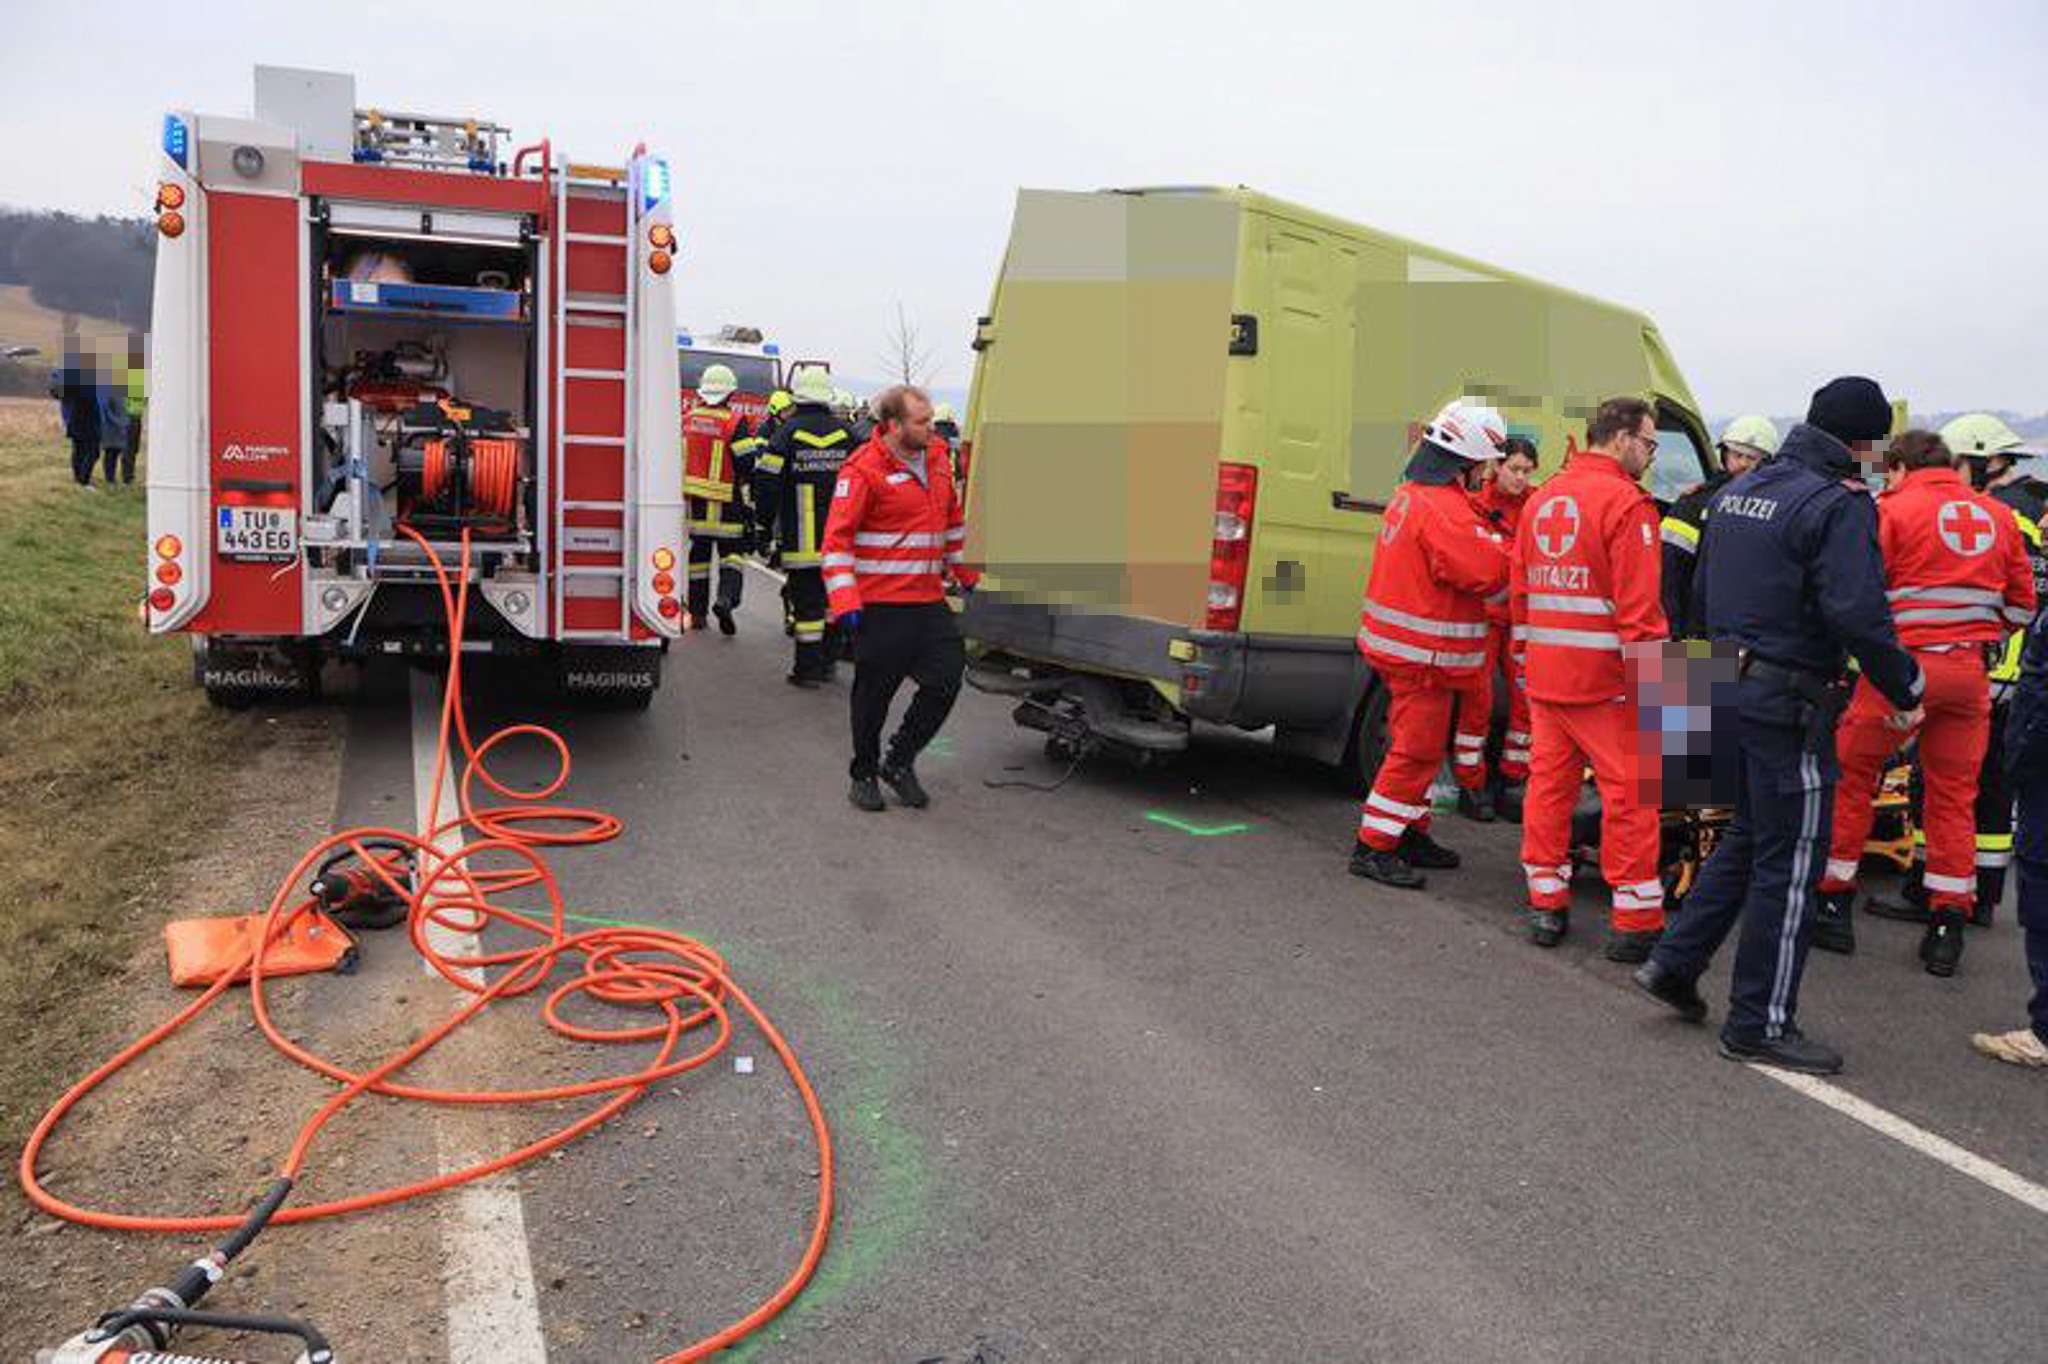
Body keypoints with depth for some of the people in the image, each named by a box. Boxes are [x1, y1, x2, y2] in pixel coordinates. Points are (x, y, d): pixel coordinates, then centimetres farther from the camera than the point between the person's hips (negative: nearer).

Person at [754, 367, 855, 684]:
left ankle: (808, 667, 2)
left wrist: (765, 525, 4)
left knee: (806, 601, 0)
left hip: (800, 537, -3)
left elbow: (766, 481, -6)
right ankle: (827, 662, 20)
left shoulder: (787, 432, -5)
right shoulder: (846, 434, 5)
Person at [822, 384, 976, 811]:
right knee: (874, 693, 5)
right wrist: (845, 601, -21)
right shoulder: (864, 470, -12)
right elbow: (837, 539, -14)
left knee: (947, 679, 3)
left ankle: (899, 761, 21)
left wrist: (965, 574, 26)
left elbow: (953, 520, 24)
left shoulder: (937, 458, 10)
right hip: (880, 604, -6)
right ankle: (864, 774, 24)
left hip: (929, 600, 6)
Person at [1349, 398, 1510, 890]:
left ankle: (1410, 833, 30)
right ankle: (1373, 848, 1)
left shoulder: (1411, 494, 13)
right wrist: (1506, 544, -6)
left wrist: (1486, 535, 1)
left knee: (1415, 744, 19)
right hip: (1424, 655, -10)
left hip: (1403, 647, 10)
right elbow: (1490, 573, -25)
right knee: (1417, 750, -4)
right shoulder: (1444, 510, -21)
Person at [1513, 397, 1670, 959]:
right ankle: (1635, 921, 5)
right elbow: (1638, 606, -17)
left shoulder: (1542, 499, 13)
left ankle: (1546, 904, 19)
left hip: (1545, 676, 7)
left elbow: (1519, 591, 17)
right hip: (1606, 680, -7)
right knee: (1630, 793, 0)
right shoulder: (1627, 503, -12)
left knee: (1549, 782, 13)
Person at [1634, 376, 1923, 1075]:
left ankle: (1674, 963, 21)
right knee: (1789, 861, 2)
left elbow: (1702, 590, 18)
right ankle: (1760, 1024, 11)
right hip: (1790, 702, -8)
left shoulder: (1738, 490, 11)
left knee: (1748, 836, 22)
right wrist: (1906, 691, -10)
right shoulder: (1838, 504, -14)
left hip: (1731, 689, 8)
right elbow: (1860, 616, -22)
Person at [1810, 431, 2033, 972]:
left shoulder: (1892, 509, -4)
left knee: (1851, 776, 8)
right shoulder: (1997, 516, 11)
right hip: (1970, 673, 5)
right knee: (1953, 795, 11)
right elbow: (2021, 606, 14)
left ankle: (1833, 903, 12)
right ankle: (1948, 926, 15)